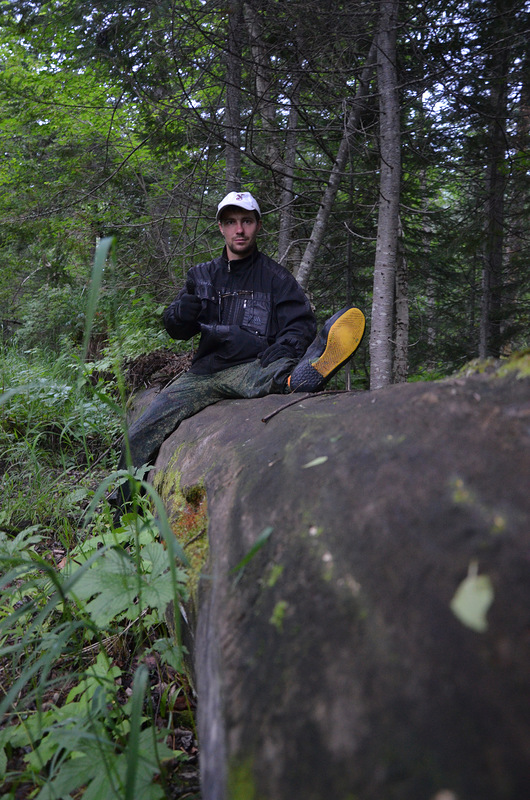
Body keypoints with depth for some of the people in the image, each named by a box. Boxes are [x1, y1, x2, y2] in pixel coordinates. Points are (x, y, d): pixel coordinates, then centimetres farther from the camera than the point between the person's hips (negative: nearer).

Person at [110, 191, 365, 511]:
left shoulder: (276, 277, 12)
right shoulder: (203, 275, 20)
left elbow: (301, 325, 2)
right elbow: (175, 329, 16)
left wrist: (285, 347, -22)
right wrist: (182, 313, -9)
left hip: (252, 368, -3)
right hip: (206, 372, 4)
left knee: (275, 373, -41)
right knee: (139, 437, -10)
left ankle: (301, 376, -74)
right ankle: (124, 512, 5)